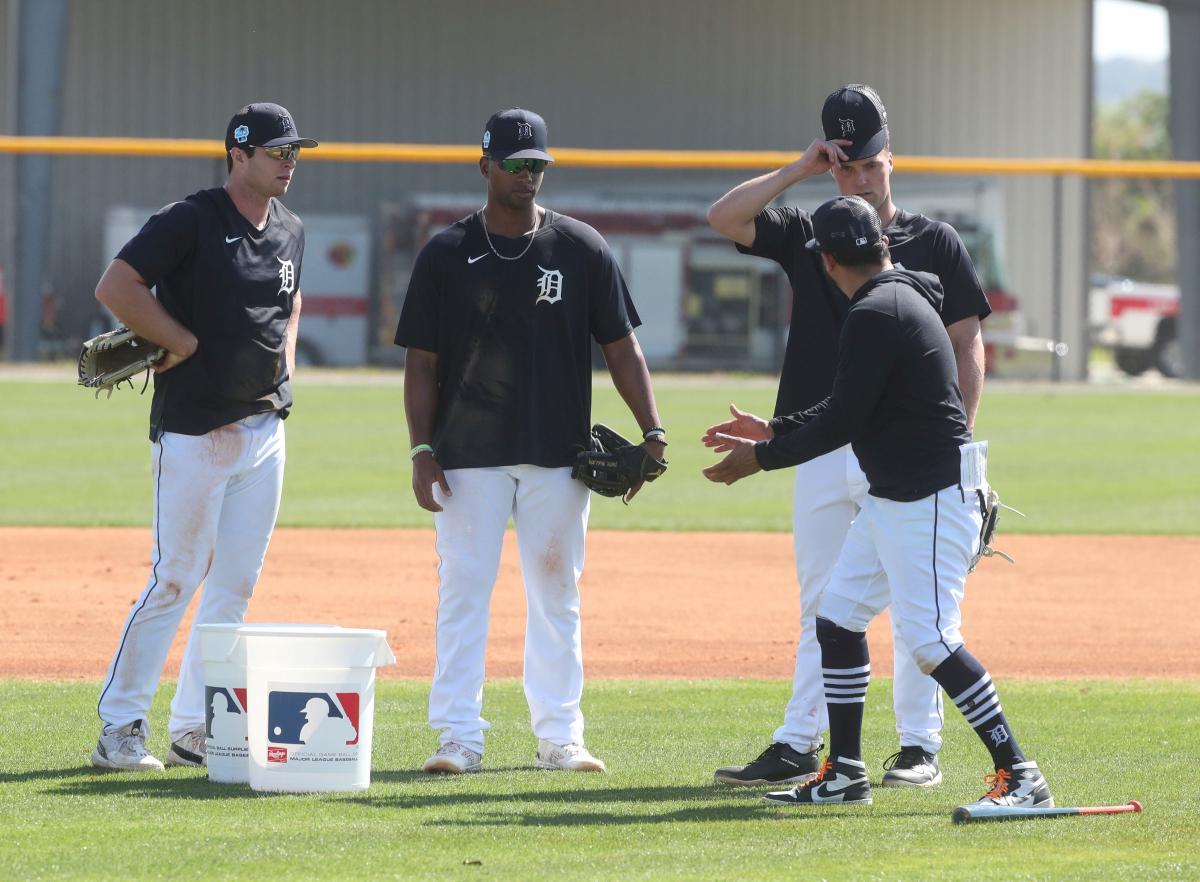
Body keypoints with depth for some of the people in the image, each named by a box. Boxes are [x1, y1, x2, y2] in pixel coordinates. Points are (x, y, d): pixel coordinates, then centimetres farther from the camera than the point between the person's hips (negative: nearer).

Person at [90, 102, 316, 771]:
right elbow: (115, 287, -17)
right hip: (194, 432, -7)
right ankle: (120, 727, -3)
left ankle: (195, 729, 14)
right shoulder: (190, 222, -11)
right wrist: (185, 342, -14)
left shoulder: (290, 232, 12)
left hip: (265, 429, 7)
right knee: (176, 578, -8)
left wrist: (284, 373, 14)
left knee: (237, 585, 7)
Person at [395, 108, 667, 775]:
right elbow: (422, 361, 2)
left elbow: (620, 347, 6)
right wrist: (422, 450, -7)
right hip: (469, 454, -1)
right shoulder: (447, 255, 1)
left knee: (556, 589, 5)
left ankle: (559, 734, 11)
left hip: (558, 455, 1)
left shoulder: (581, 249, 4)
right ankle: (459, 736, 0)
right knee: (463, 589, -3)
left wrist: (652, 432, -4)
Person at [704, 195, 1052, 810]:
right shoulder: (900, 299, 14)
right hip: (891, 498, 11)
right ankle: (844, 773, 20)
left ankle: (1019, 775, -15)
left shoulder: (875, 314, -18)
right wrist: (775, 431, 24)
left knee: (929, 638, -15)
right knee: (837, 616, 14)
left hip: (930, 499, -11)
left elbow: (841, 421, -18)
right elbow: (849, 408, 22)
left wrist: (763, 457, -7)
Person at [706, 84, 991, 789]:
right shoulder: (807, 236, 11)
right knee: (821, 606, 6)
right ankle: (799, 748, 6)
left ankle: (921, 747, 4)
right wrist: (800, 170, -6)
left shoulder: (936, 243, 4)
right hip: (823, 452, 3)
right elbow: (724, 216, -2)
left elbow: (968, 345, 3)